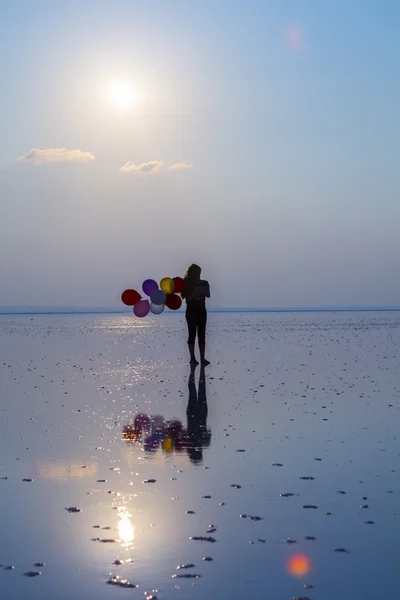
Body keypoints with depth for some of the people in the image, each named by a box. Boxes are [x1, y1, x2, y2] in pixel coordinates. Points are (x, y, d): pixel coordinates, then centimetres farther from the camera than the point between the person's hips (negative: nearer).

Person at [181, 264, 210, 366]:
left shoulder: (204, 283, 6)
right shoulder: (188, 284, -1)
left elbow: (208, 295, -7)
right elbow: (187, 298, -10)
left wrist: (203, 291, -26)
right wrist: (194, 293, -23)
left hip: (201, 311, 3)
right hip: (191, 311, -3)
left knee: (202, 335, 0)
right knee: (192, 334, -5)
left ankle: (202, 358, -2)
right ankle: (192, 358, -3)